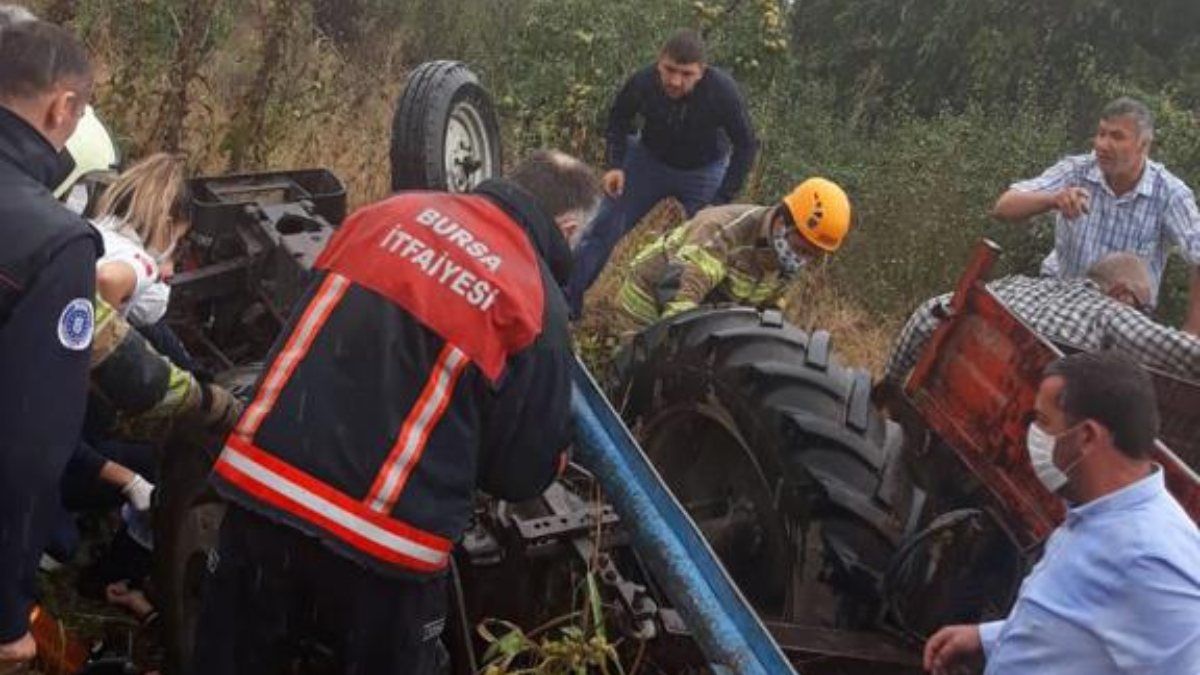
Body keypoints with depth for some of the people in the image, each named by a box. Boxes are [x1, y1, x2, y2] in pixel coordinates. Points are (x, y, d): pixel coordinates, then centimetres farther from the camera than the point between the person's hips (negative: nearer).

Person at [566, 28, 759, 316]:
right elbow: (618, 119, -2)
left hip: (704, 171, -1)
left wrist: (721, 202, -19)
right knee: (603, 229, 0)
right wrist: (616, 165, -14)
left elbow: (745, 145, -16)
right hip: (649, 160, 1)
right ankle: (564, 302, 11)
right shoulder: (643, 82, -28)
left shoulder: (722, 91, -32)